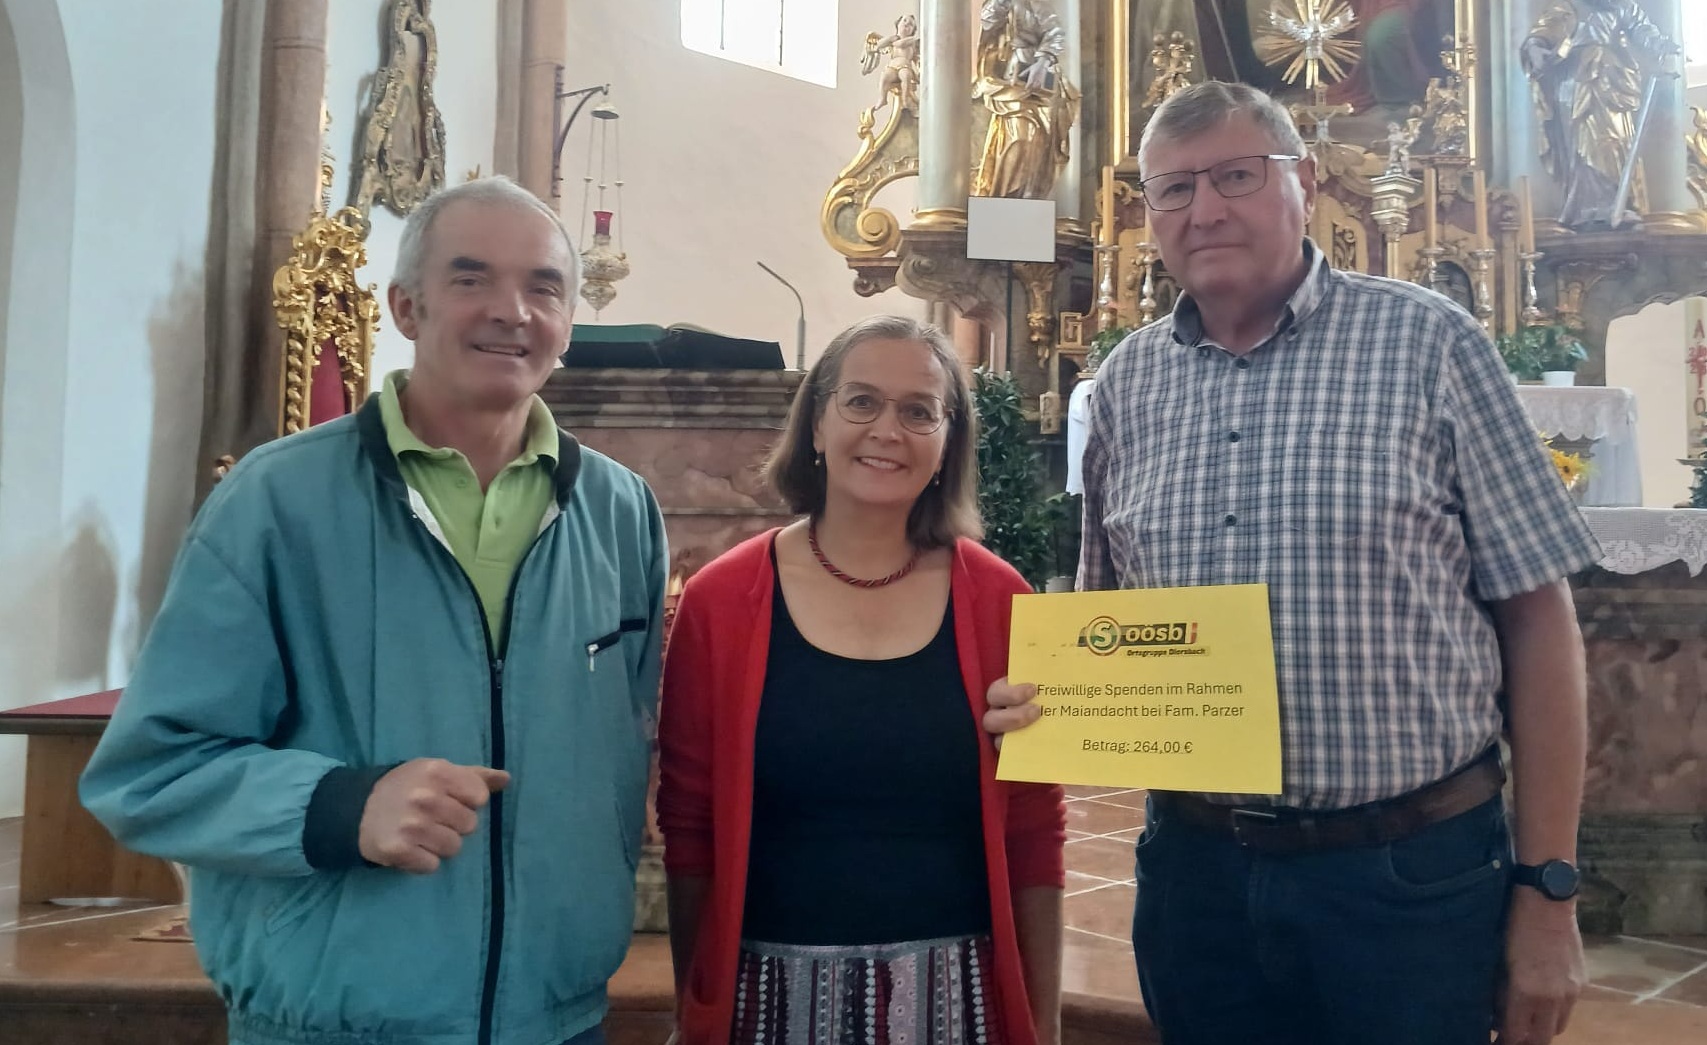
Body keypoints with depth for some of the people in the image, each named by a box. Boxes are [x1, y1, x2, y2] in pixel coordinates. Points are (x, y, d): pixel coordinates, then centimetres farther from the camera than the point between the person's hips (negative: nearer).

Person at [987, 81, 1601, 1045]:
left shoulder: (1427, 342, -5)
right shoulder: (1127, 384, 5)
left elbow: (1537, 617, -5)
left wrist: (1548, 888, -6)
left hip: (1413, 878, -3)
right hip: (1195, 869, 4)